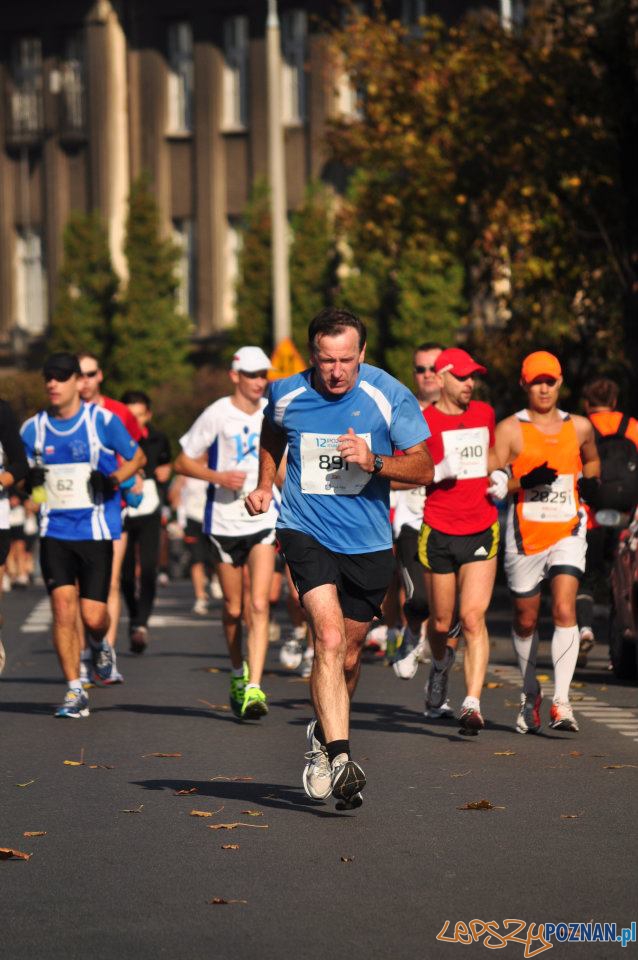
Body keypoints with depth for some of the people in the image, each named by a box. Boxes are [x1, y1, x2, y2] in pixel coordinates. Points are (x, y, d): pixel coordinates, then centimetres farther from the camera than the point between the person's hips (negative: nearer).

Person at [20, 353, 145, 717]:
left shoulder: (103, 421, -4)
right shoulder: (34, 428, 5)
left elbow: (138, 457, 8)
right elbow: (24, 476, 16)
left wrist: (116, 477, -12)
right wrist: (29, 479, -8)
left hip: (96, 531, -2)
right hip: (54, 531, 2)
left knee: (93, 615, -5)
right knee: (63, 608, -8)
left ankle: (100, 645, 32)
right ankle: (75, 691, 1)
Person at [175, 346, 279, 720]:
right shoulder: (217, 414, -6)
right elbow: (183, 462, -2)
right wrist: (217, 476, -16)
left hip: (264, 520, 1)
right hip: (224, 521, -1)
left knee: (259, 606, -13)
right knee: (234, 609, 10)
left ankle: (254, 689, -18)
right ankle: (238, 674, 35)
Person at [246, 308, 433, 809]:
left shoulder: (390, 396, -9)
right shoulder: (286, 394, -4)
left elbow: (424, 468, -5)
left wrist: (374, 461, -21)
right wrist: (265, 484, 11)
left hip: (369, 542, 1)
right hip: (306, 533, -1)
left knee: (348, 656, 13)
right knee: (329, 637, -22)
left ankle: (324, 734, 41)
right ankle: (340, 757, -29)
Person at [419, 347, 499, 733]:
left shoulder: (485, 413, 11)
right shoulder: (423, 422, -3)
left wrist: (497, 481, 10)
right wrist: (437, 473, -18)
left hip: (481, 531, 2)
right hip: (440, 533, -2)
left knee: (473, 617, -13)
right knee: (442, 623, 9)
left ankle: (473, 703, -20)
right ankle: (440, 669, 42)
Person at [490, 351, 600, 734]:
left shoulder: (579, 427, 9)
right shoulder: (510, 430, 0)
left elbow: (592, 460, 29)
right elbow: (490, 484, -3)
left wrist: (591, 483, 7)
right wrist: (525, 481, -20)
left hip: (568, 532, 1)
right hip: (525, 536, 0)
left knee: (565, 611, -17)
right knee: (526, 620, 10)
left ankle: (561, 701, -20)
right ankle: (530, 695, 31)